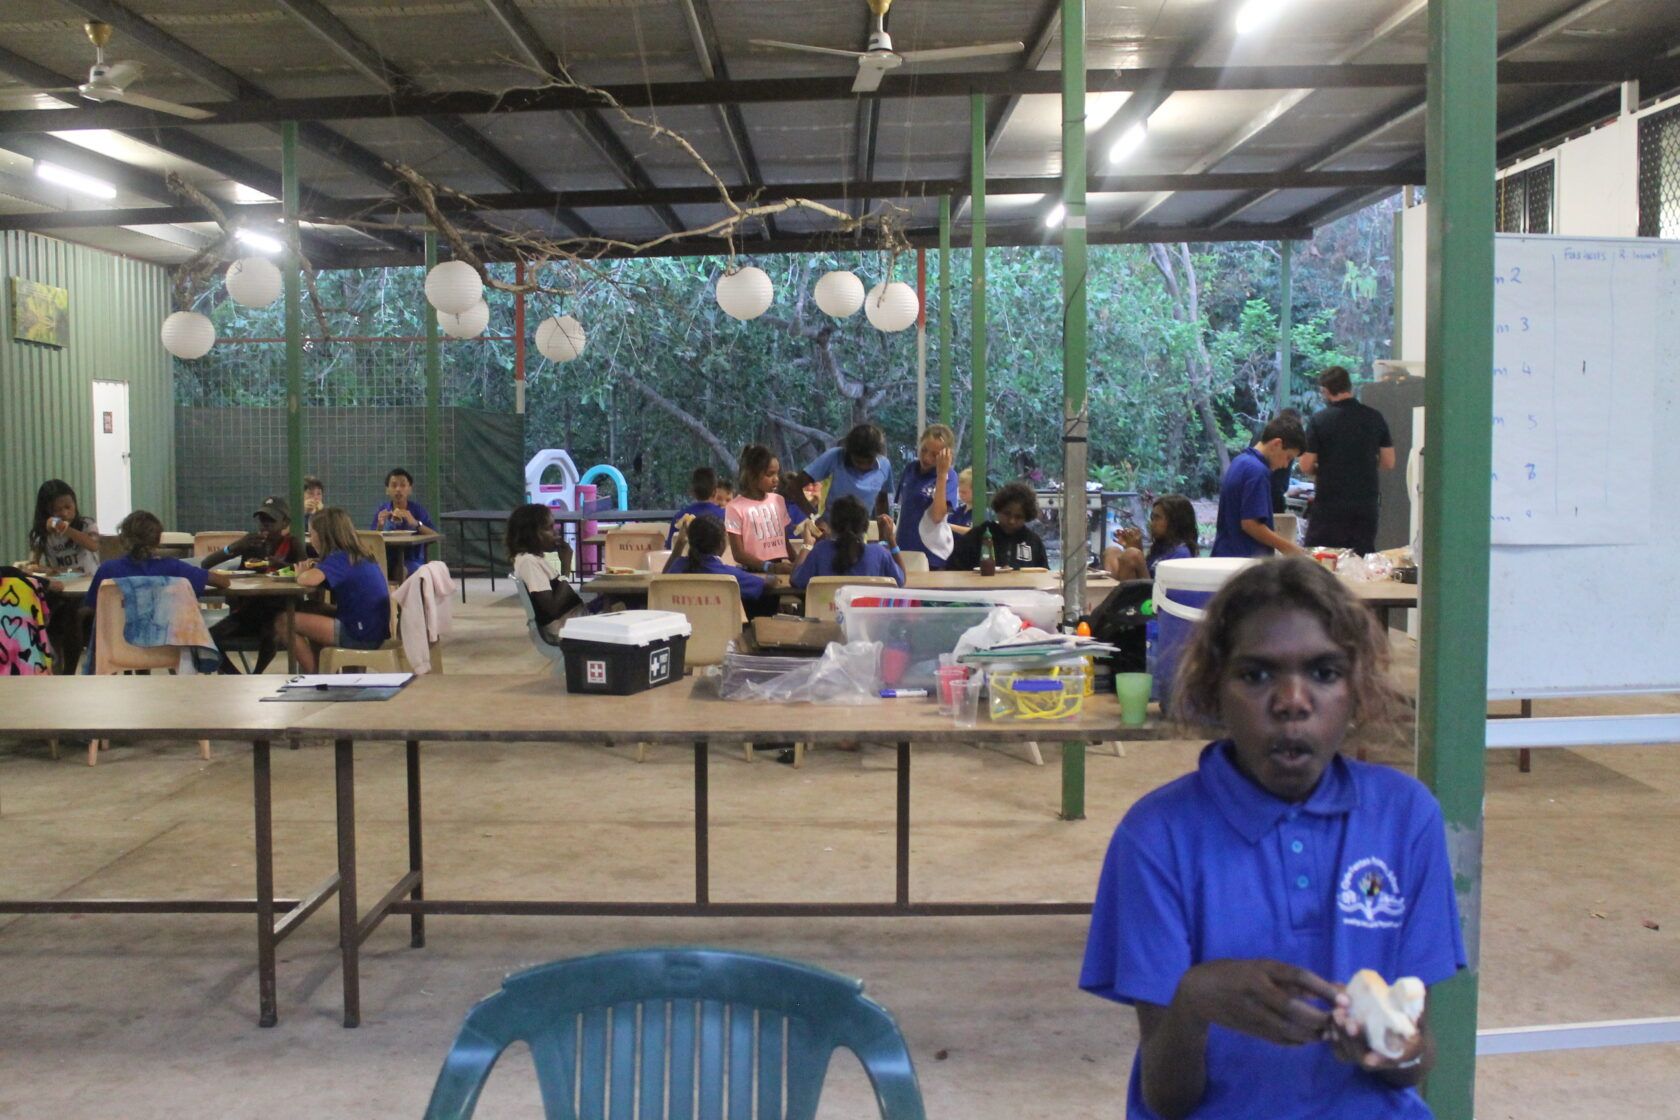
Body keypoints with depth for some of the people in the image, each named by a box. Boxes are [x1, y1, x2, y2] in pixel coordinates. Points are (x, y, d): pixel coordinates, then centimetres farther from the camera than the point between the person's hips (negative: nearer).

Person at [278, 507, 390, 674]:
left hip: (360, 636, -9)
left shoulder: (339, 558, -13)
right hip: (376, 633, 9)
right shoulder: (360, 555, 13)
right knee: (309, 613, 28)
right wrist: (313, 568, 6)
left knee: (283, 622, -4)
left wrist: (302, 572, -3)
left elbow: (308, 580, -27)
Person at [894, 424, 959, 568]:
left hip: (933, 554, -5)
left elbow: (937, 516, -22)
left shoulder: (948, 476, -9)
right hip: (905, 550, 5)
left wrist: (941, 474, -21)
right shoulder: (910, 469, 6)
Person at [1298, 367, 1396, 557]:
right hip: (1366, 505, 4)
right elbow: (1388, 463, 7)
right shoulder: (1375, 417, 2)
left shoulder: (1319, 420, -9)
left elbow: (1306, 467, -9)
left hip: (1329, 506, -4)